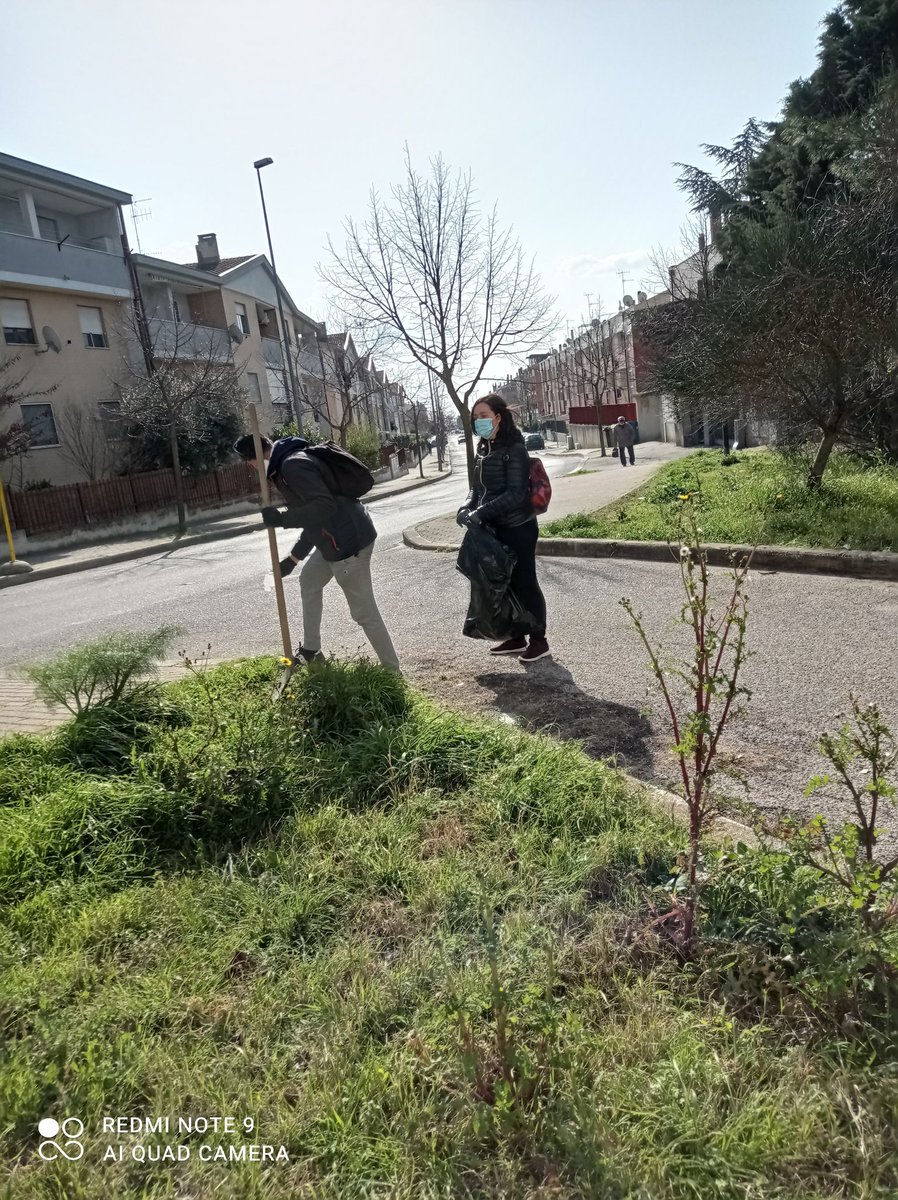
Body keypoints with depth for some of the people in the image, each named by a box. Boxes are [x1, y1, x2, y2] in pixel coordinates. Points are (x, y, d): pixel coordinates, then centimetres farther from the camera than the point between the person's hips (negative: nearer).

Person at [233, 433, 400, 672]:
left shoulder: (293, 465, -16)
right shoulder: (288, 463, 18)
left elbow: (324, 506, -28)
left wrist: (281, 519, -22)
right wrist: (294, 557, 24)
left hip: (348, 541, -11)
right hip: (337, 538, 11)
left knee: (364, 611, -2)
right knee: (309, 581, 28)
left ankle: (392, 669, 10)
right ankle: (311, 649, 41)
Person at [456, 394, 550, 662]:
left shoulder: (514, 450, -15)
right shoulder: (484, 450, 8)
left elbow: (516, 493, -22)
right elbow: (478, 487, 14)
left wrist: (481, 512, -26)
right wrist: (467, 507, -6)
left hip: (518, 528, -8)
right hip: (495, 529, 8)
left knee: (525, 583, 2)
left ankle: (539, 640, 15)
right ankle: (517, 637, 27)